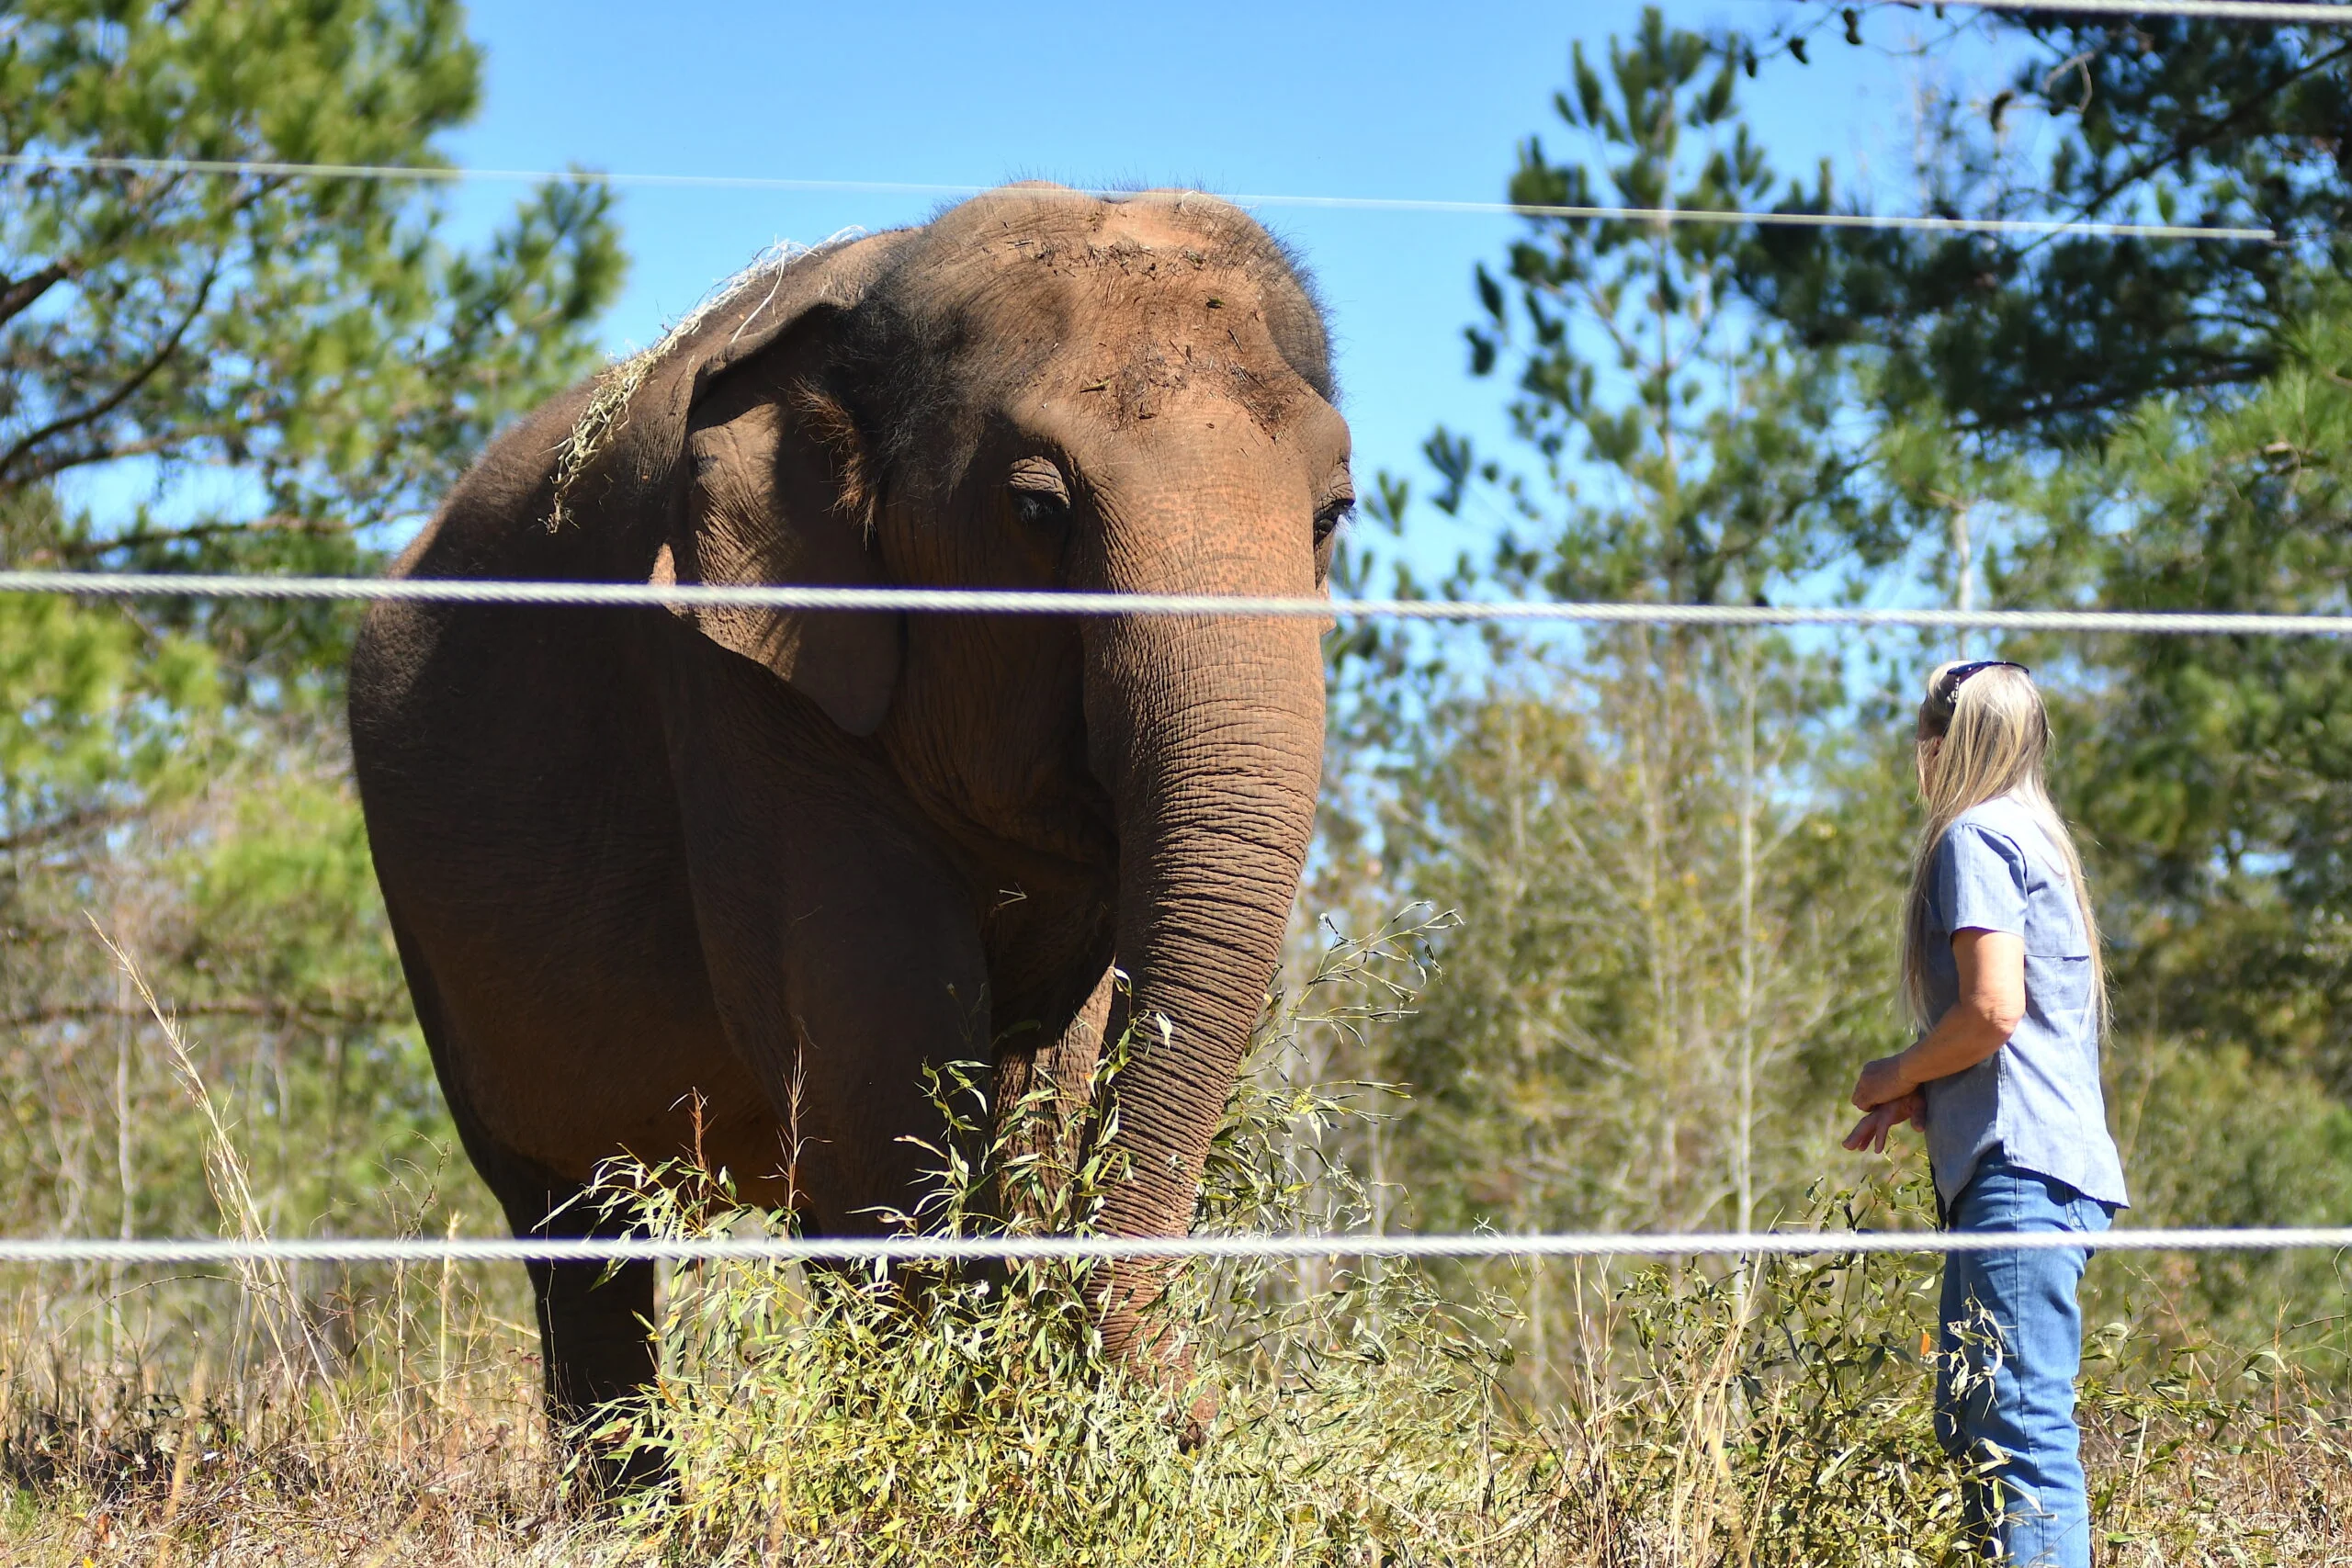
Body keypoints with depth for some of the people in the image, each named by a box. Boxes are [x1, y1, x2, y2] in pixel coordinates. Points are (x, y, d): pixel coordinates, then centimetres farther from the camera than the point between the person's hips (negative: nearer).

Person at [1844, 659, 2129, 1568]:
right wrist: (1919, 1097, 16)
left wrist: (1892, 1078, 0)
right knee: (1971, 1422, 12)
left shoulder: (1975, 837, -6)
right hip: (2056, 1165, 10)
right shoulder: (2036, 838, 24)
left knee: (2021, 1424, -15)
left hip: (2020, 1167, -10)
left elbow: (1992, 1011, -16)